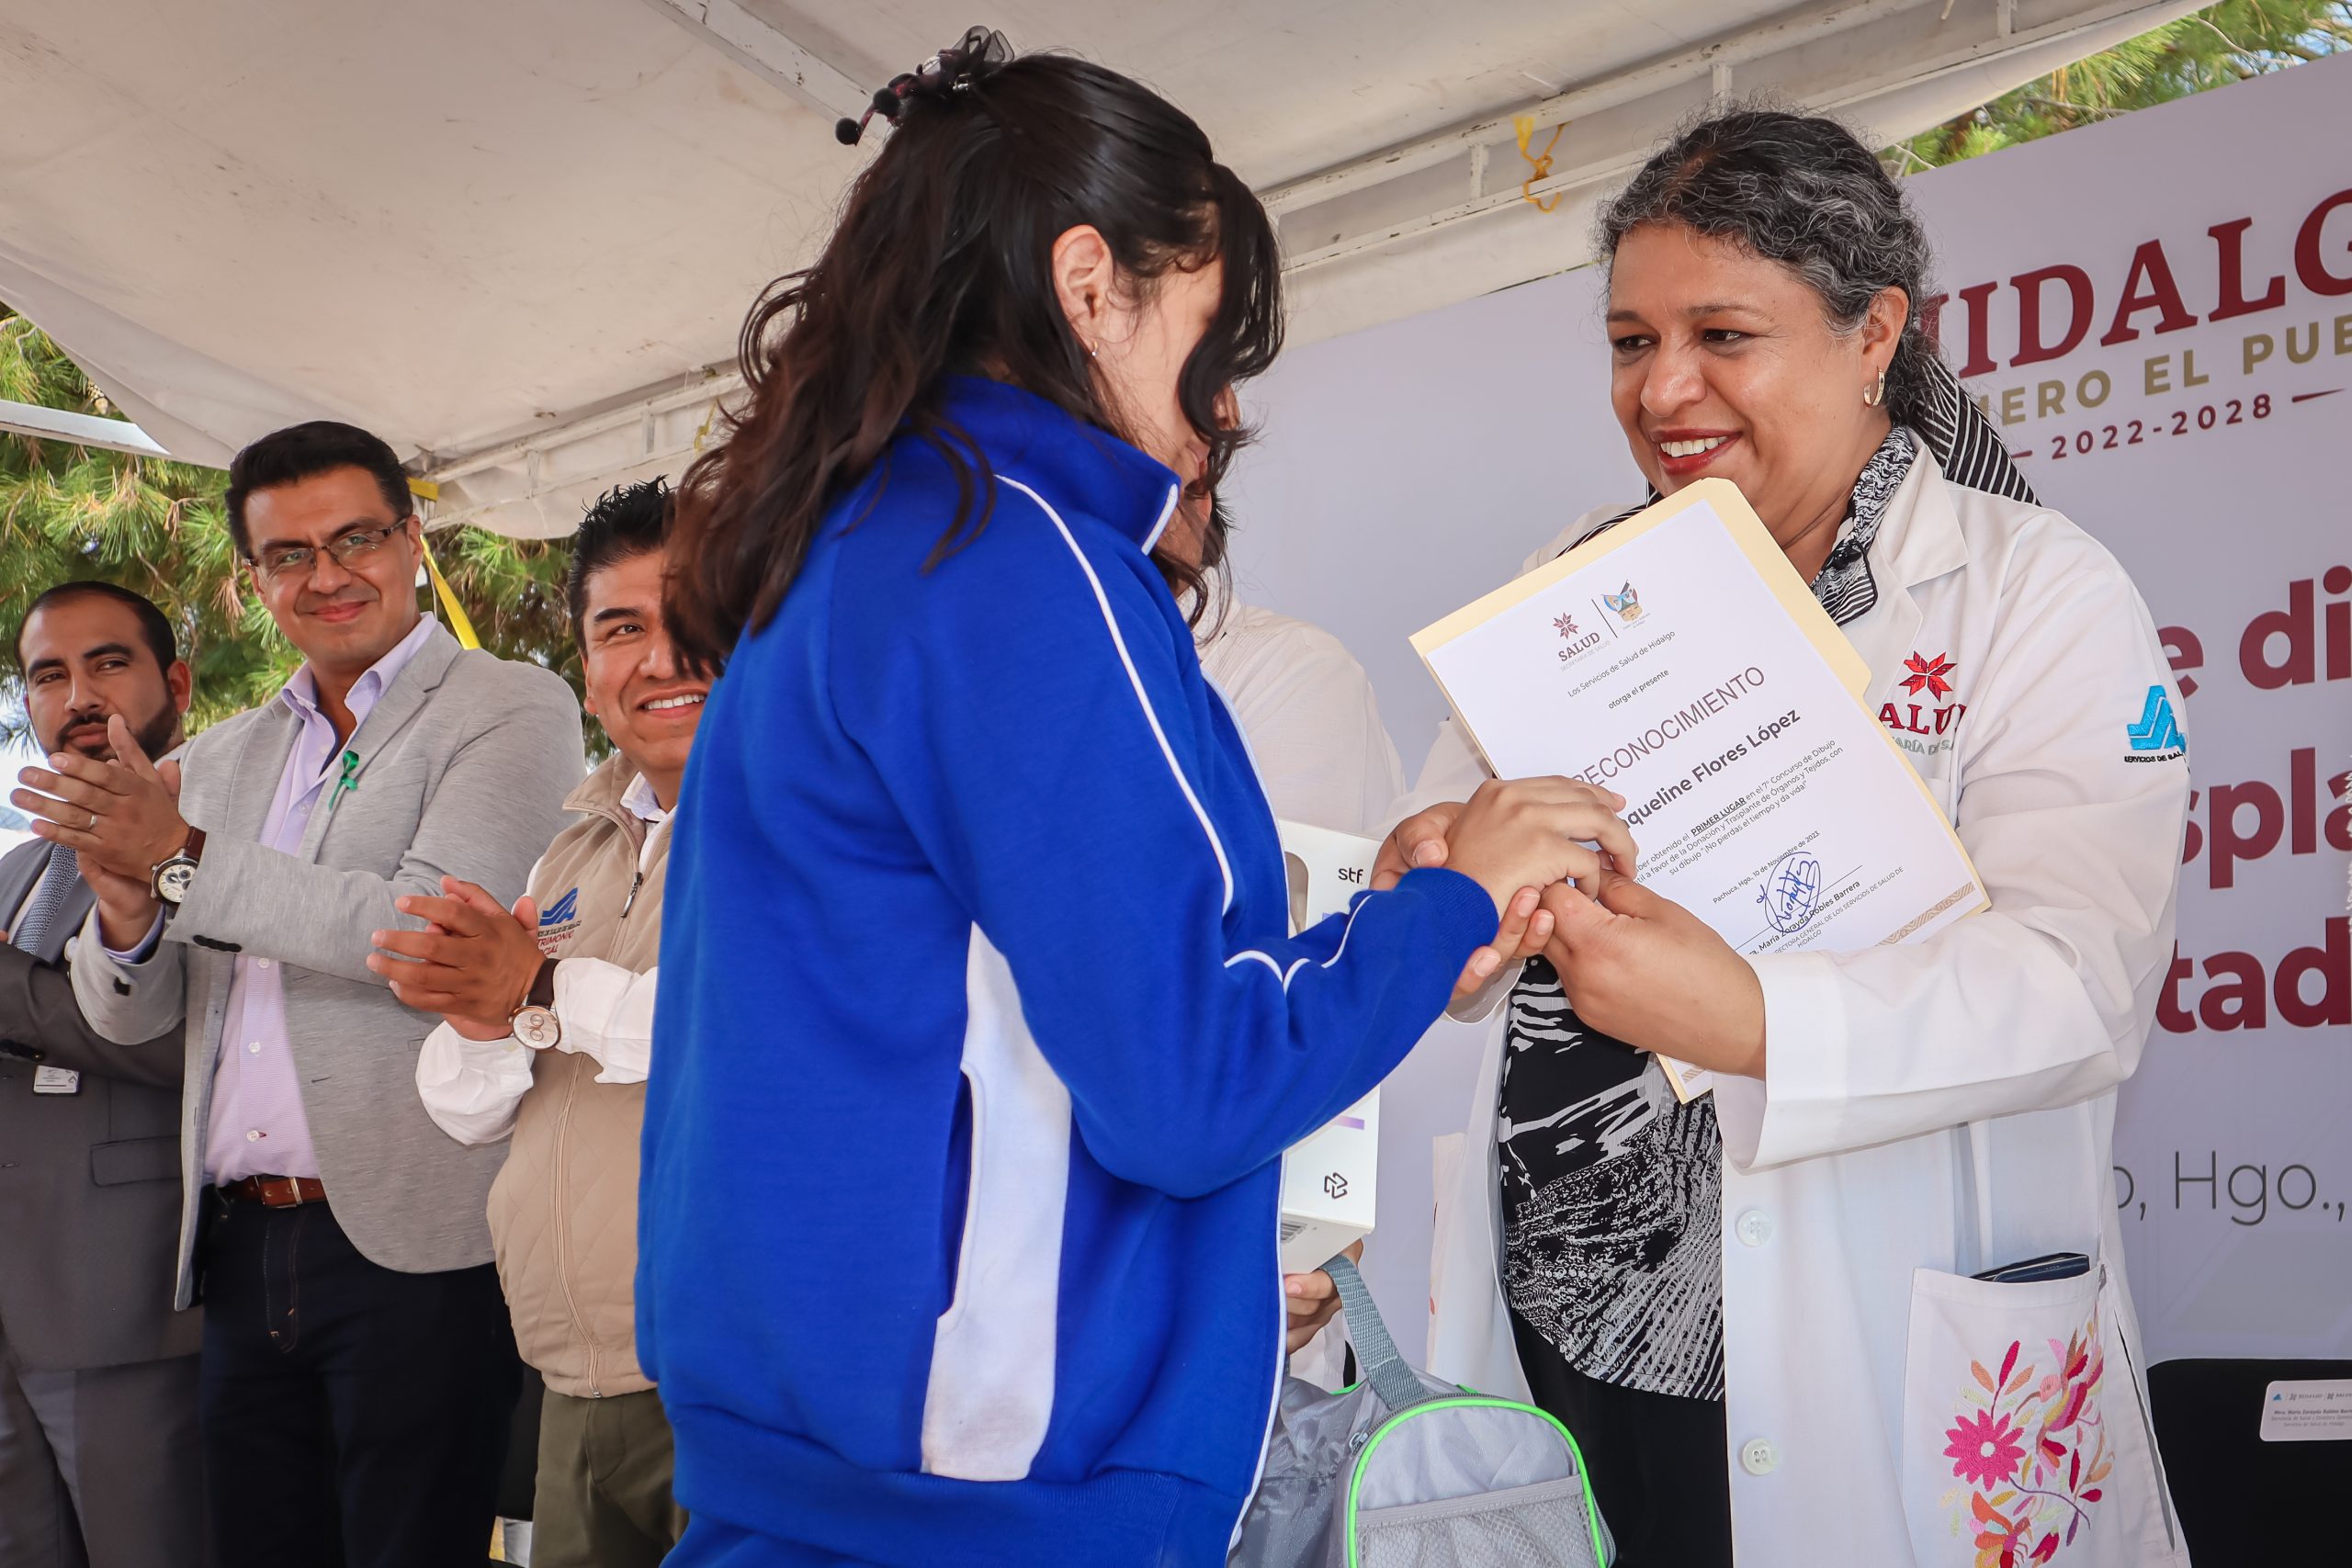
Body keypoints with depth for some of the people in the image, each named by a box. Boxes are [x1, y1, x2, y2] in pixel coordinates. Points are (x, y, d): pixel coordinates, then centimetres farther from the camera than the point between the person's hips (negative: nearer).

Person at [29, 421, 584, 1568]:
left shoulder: (513, 710, -1)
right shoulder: (219, 759, 18)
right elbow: (128, 1016, 15)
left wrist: (186, 862, -14)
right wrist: (126, 907, -7)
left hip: (411, 1245, -6)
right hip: (240, 1250, 6)